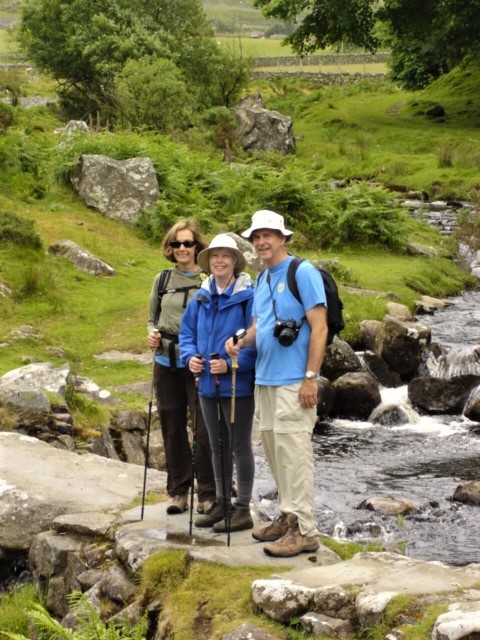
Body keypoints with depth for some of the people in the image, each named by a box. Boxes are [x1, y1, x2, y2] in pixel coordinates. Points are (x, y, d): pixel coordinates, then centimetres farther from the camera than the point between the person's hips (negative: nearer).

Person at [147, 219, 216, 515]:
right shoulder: (162, 279, 8)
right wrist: (152, 334, -3)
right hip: (166, 362, 5)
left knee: (204, 429, -3)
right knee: (172, 427, 10)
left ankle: (208, 493, 8)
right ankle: (178, 490, 21)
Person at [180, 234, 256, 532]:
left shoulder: (248, 296, -14)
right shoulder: (202, 297, 7)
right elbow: (187, 331, 14)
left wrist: (231, 363, -24)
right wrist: (190, 356, -4)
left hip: (237, 384, -7)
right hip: (208, 384, 7)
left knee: (240, 446, 3)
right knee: (217, 446, 17)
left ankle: (243, 509, 13)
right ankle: (222, 503, 29)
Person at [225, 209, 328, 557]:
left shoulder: (303, 273, -9)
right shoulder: (262, 280, 16)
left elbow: (319, 327, -14)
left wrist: (311, 378, -18)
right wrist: (241, 341, 0)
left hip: (293, 382, -8)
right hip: (264, 379, 9)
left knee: (293, 452, -8)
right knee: (274, 450, 12)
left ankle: (304, 529, -4)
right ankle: (288, 516, 22)